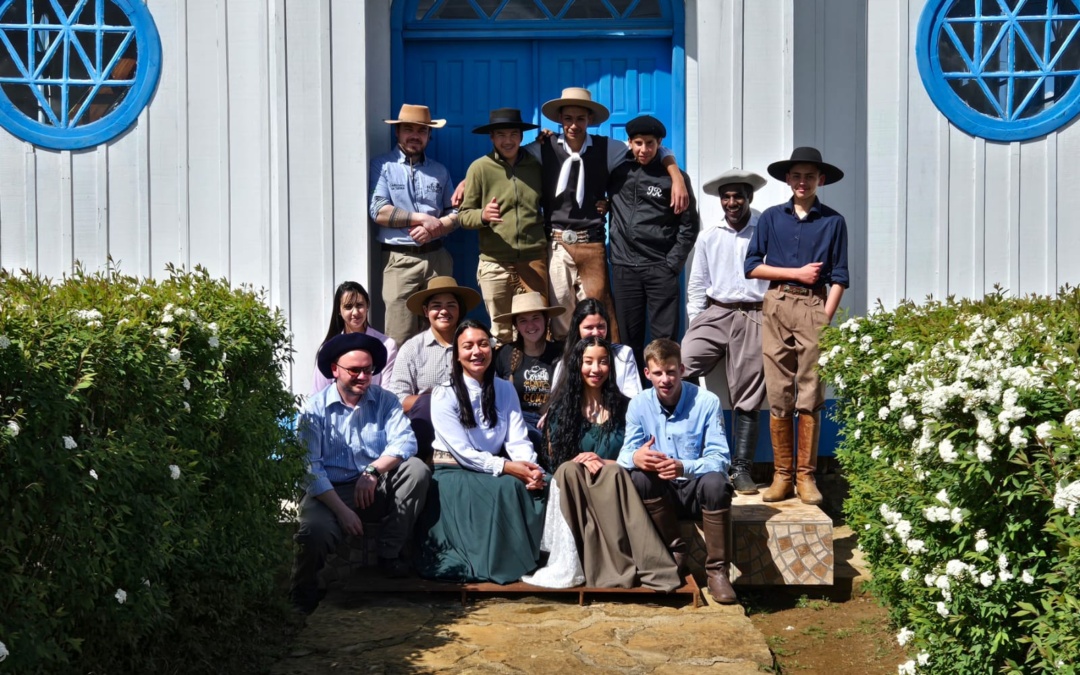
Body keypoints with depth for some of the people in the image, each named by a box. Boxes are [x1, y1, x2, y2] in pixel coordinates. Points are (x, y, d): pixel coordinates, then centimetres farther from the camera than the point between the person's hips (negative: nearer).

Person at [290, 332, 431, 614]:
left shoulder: (384, 401, 5)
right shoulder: (315, 409, -3)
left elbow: (405, 441, -11)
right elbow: (310, 467, -11)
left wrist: (373, 470, -28)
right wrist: (342, 510, -21)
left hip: (377, 490, 3)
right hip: (330, 492, -3)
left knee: (416, 469, -22)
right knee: (315, 530, -35)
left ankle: (389, 554, -6)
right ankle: (303, 597, -2)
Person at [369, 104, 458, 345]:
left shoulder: (439, 171, 17)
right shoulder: (382, 166, 3)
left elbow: (455, 213, 13)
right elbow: (378, 211, -9)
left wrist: (434, 229, -8)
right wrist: (423, 218, -9)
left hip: (437, 258, 4)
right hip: (399, 259, -4)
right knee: (400, 340, -7)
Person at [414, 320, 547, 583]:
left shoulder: (505, 390, 8)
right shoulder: (444, 394, -7)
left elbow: (517, 439, -2)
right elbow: (462, 452, -15)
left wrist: (531, 468, -24)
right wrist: (507, 467, -26)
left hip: (493, 468, 5)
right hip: (453, 473, -5)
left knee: (527, 486, -26)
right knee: (504, 487, -32)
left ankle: (529, 557, -16)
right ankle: (495, 564, -23)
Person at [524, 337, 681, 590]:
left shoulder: (624, 407, 12)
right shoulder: (562, 407, 11)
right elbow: (553, 458, 5)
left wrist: (604, 463, -12)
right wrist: (582, 463, -15)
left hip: (615, 484, 0)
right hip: (571, 485, 0)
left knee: (613, 473, -34)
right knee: (570, 470, -34)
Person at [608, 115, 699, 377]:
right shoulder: (618, 173, 9)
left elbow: (689, 225, 2)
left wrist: (673, 264, -4)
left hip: (661, 269, -2)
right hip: (624, 268, 3)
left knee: (665, 340, -3)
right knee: (629, 340, 6)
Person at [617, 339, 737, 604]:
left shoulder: (706, 402, -10)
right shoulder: (639, 404, -3)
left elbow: (720, 458, -16)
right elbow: (625, 455, -9)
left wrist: (684, 467, -37)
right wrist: (635, 458, -36)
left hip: (697, 490, -2)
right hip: (661, 493, 2)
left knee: (715, 482, -35)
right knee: (639, 477, -30)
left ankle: (717, 570, -23)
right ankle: (675, 550, -14)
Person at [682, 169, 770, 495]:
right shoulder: (708, 236, 12)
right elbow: (697, 285, 14)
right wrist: (695, 324, 6)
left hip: (754, 318, -2)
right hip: (715, 313, 2)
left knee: (748, 396, 0)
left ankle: (741, 468, 6)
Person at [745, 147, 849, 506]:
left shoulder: (833, 221, 7)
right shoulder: (771, 217, 10)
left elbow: (838, 276, 4)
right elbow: (751, 266, 6)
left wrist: (825, 320, -6)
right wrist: (797, 273, -2)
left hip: (814, 307, -1)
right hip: (777, 306, 1)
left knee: (810, 396, -1)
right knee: (778, 396, 1)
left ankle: (806, 477, 5)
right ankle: (782, 476, 7)